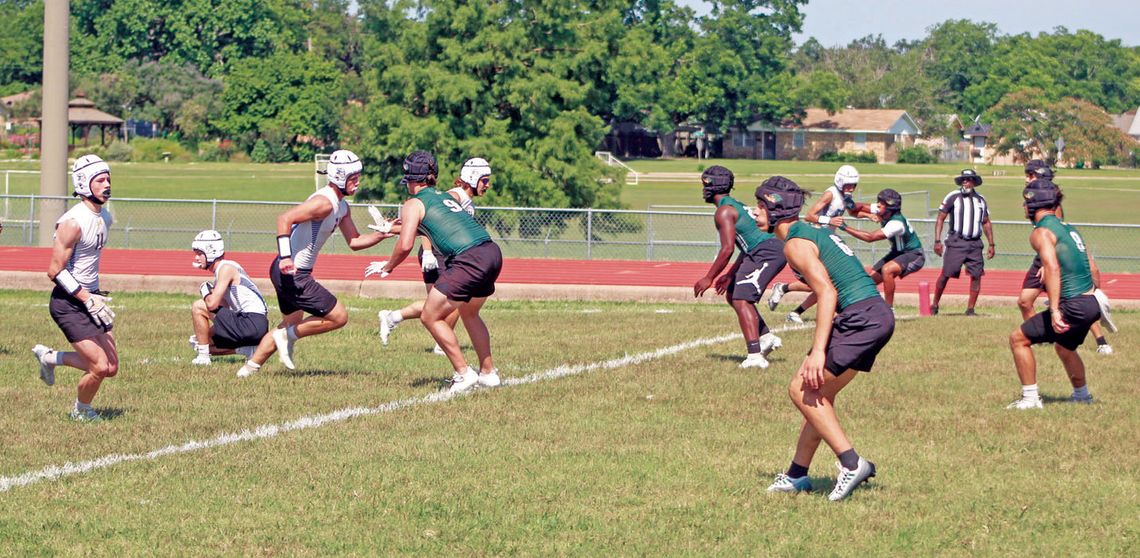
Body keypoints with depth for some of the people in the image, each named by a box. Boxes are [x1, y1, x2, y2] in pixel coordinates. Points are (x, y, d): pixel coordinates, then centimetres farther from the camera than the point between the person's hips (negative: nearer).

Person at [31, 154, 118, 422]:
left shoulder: (105, 218, 7)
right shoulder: (73, 222, -20)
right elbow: (55, 271, -19)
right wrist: (88, 299, -22)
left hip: (91, 297, 9)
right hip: (69, 303, -9)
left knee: (111, 368, 8)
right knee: (100, 368, -11)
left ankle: (50, 357, 27)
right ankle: (81, 411, 18)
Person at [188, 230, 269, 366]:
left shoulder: (226, 268, -11)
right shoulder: (220, 271, 19)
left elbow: (212, 304, -21)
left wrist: (205, 292, 1)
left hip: (252, 323, -10)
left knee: (198, 307, -11)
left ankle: (203, 357, -6)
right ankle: (249, 350, 9)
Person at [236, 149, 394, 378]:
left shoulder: (342, 208, 13)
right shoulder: (324, 202, -19)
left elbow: (354, 241, 18)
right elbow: (285, 219, -27)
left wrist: (380, 235, 2)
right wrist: (285, 256, -34)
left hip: (289, 273, 11)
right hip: (291, 273, -11)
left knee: (292, 323, 27)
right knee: (339, 317, -6)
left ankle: (249, 368, 30)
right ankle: (288, 336, 3)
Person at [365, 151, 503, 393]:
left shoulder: (413, 204, 4)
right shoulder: (446, 196, 26)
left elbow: (405, 245, -7)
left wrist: (388, 267, 11)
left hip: (468, 259, -8)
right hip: (492, 252, 8)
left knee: (431, 317, 5)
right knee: (469, 313, 29)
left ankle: (464, 373, 1)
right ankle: (488, 372, 30)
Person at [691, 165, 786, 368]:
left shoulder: (724, 212, -8)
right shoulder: (736, 205, 24)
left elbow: (727, 249, -15)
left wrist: (709, 278, -8)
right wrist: (730, 274, 31)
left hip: (767, 253, -10)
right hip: (773, 248, 10)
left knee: (741, 300, -15)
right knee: (733, 295, 19)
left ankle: (755, 356, -27)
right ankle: (767, 337, 18)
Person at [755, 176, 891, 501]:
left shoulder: (796, 243, -9)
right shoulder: (816, 230, 21)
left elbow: (828, 293, -18)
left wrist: (818, 351, -22)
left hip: (860, 316, -10)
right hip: (879, 314, 10)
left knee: (801, 390, -8)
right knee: (818, 394, 16)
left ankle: (851, 463, -14)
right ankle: (797, 476, 22)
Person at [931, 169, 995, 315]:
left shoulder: (980, 200, 13)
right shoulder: (953, 197, -2)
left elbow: (986, 223, 20)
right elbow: (940, 219, -1)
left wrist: (991, 244, 15)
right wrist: (937, 241, -9)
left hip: (975, 243, 4)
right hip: (956, 242, -4)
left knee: (976, 275, -3)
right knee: (946, 274, -5)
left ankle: (970, 309, 5)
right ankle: (935, 305, 9)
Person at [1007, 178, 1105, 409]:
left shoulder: (1041, 232, -9)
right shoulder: (1069, 229, 17)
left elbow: (1052, 268, -24)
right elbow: (1093, 269, 19)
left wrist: (1054, 310, -30)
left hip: (1074, 306, -9)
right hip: (1092, 303, 9)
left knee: (1018, 339, 0)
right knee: (1064, 347, 34)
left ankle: (1030, 398, 0)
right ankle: (1082, 394, 50)